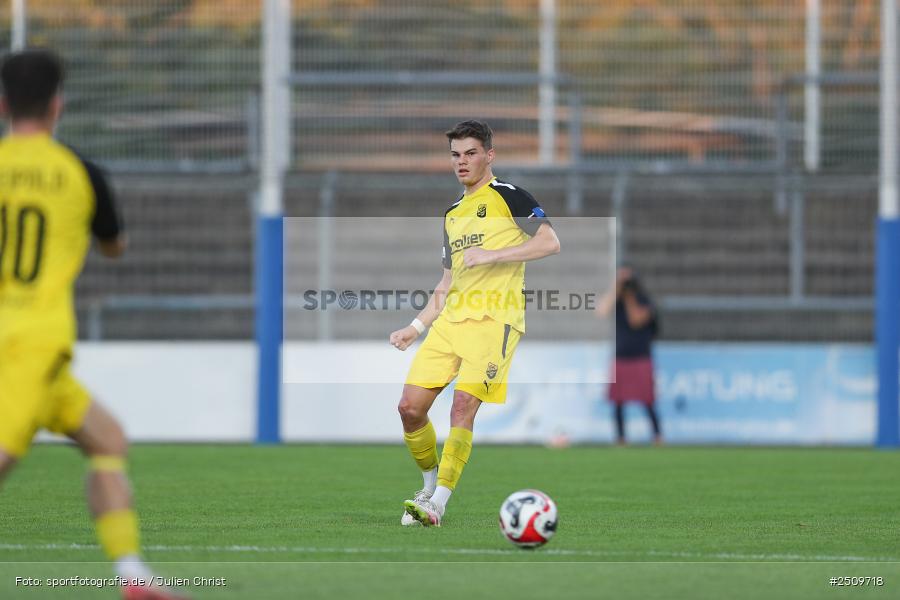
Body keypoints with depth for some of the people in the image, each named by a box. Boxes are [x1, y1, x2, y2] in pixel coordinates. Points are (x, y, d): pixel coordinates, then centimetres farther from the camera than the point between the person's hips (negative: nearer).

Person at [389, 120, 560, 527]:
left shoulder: (507, 197, 2)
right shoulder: (453, 214, 24)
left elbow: (549, 242, -11)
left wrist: (491, 255, -17)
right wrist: (416, 327, 19)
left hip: (493, 319, -7)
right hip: (450, 319, 7)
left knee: (463, 407, -18)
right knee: (410, 406, -3)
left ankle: (437, 505, -19)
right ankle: (430, 487, 17)